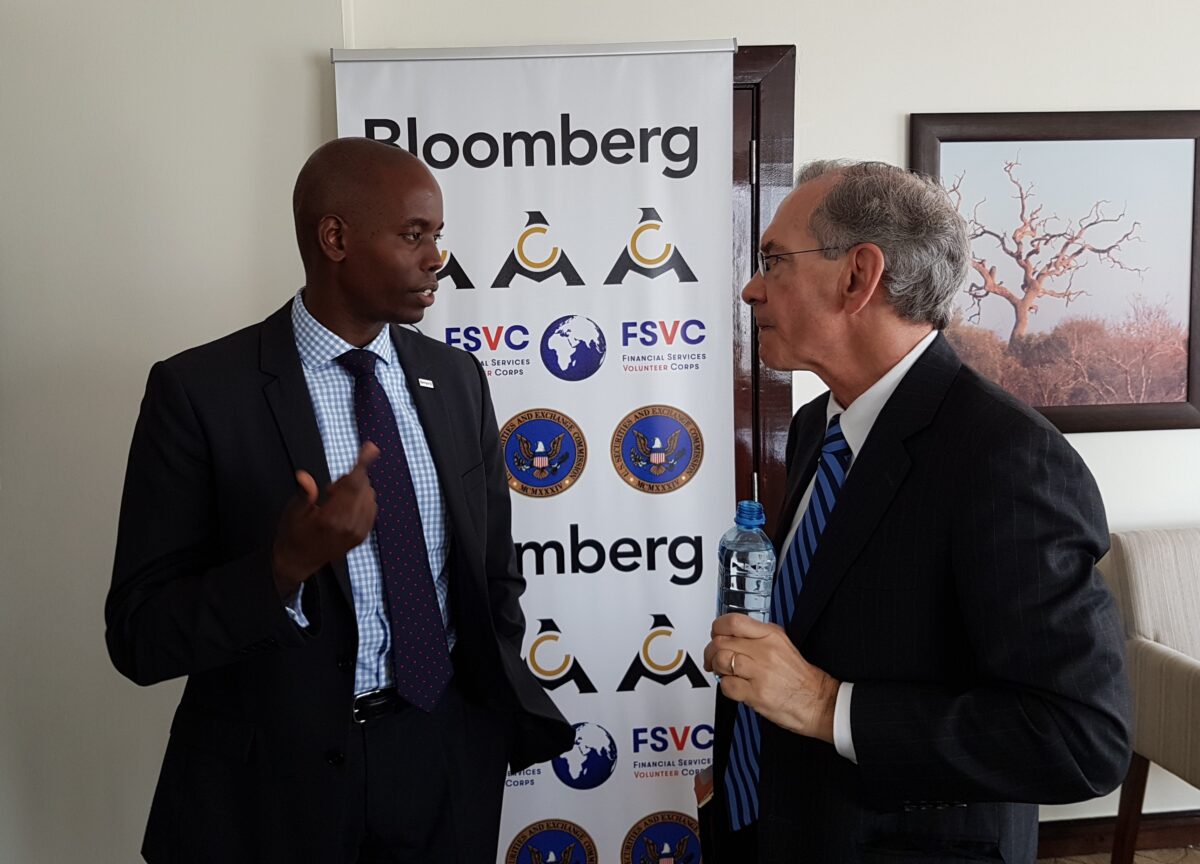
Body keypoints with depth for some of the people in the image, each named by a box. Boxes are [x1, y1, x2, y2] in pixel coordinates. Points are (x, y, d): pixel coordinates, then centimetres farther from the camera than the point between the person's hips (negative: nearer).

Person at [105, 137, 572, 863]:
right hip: (278, 776, -3)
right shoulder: (200, 390, -13)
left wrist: (500, 710, 9)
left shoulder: (458, 379, 0)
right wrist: (286, 563, -28)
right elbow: (140, 634, -14)